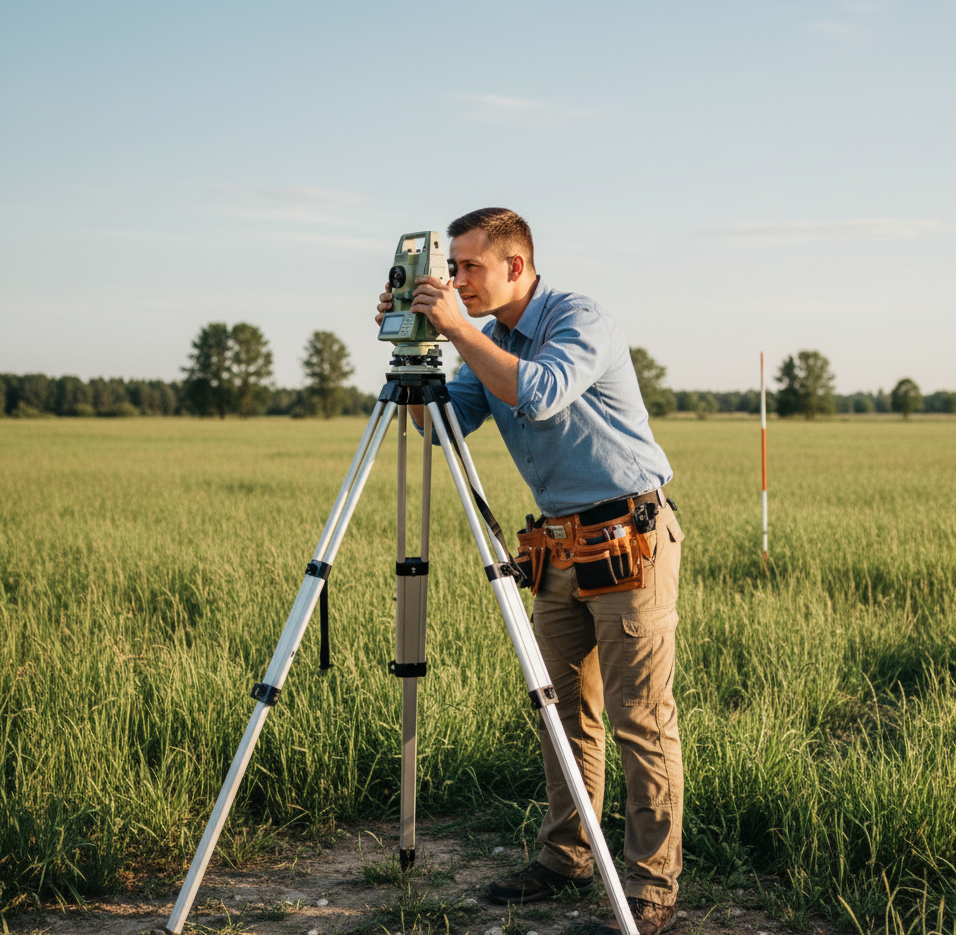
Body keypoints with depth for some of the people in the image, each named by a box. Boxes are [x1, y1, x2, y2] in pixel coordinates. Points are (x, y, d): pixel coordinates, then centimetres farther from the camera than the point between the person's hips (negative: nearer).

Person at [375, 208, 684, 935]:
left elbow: (541, 394, -31)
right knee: (566, 711, 13)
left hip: (630, 538, -8)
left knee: (642, 721, -5)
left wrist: (459, 330, -27)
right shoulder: (489, 342, 11)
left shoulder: (582, 320, -14)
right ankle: (566, 862, 25)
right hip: (562, 543, 8)